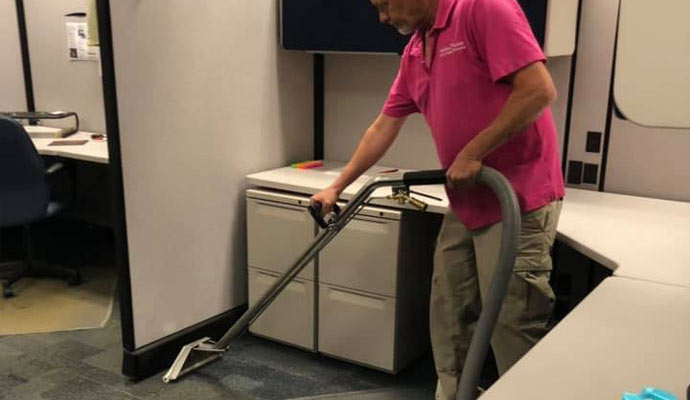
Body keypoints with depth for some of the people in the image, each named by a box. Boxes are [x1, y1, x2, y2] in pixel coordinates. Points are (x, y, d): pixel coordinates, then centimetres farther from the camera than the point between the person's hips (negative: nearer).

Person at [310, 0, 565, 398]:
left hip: (518, 201, -8)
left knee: (512, 327, -1)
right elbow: (382, 130, 18)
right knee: (449, 318, 14)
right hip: (466, 205, 9)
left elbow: (539, 90, -21)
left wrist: (473, 153, -18)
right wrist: (337, 187, 19)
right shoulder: (414, 53, 13)